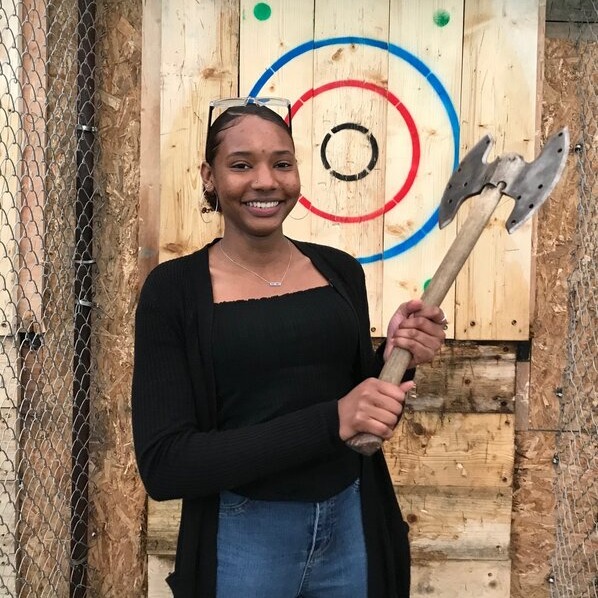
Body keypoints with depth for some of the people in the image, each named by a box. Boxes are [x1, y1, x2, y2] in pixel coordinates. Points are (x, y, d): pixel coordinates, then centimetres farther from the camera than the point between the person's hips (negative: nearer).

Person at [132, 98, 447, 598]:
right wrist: (329, 421, -24)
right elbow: (163, 464, -17)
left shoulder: (340, 271, 1)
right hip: (241, 541, -4)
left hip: (354, 529, 4)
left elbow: (364, 417, 10)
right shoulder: (175, 289, -11)